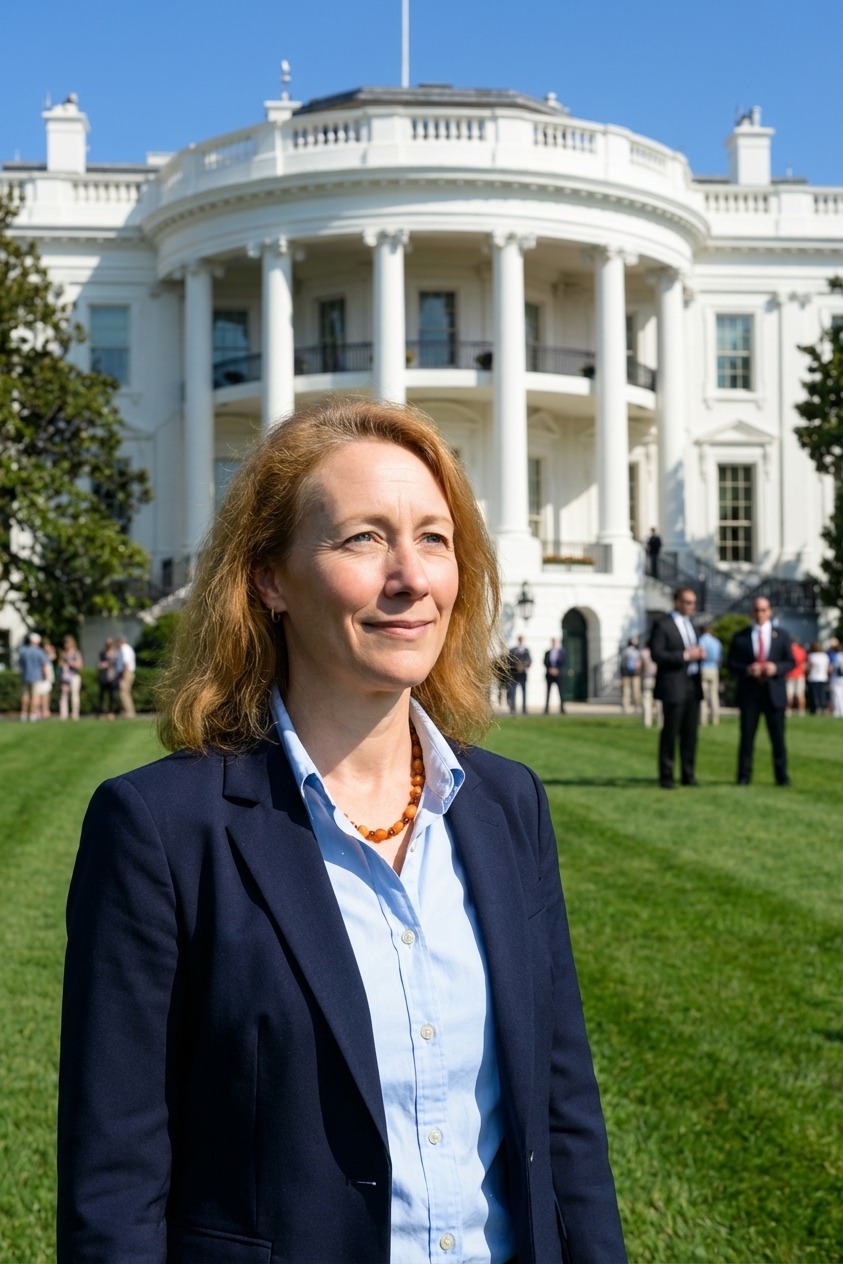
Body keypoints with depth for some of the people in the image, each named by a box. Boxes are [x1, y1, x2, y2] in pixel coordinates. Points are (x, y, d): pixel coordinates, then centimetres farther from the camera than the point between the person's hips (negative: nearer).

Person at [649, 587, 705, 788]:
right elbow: (656, 654, -15)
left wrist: (699, 654, 2)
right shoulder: (662, 624, -7)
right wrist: (685, 655, -20)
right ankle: (666, 777, 3)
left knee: (690, 733, 7)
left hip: (693, 685, 7)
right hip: (673, 686, -7)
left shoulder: (690, 623, 18)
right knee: (670, 733, -3)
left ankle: (688, 775, 13)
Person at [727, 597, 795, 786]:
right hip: (749, 693, 0)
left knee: (778, 737, 3)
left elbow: (790, 662, 8)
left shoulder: (781, 635, 9)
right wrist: (747, 670, -16)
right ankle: (744, 776, 7)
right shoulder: (740, 636, 6)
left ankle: (782, 776, 10)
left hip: (774, 692, 1)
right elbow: (732, 664, 3)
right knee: (747, 736, 1)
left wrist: (776, 668, -13)